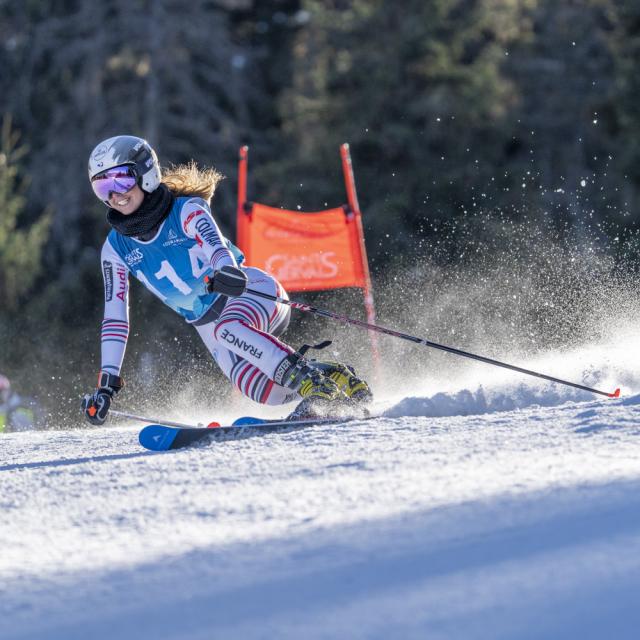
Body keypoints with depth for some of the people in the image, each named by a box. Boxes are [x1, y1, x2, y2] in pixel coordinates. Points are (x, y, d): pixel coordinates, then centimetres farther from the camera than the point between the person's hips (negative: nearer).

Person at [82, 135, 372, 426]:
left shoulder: (187, 210, -12)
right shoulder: (116, 249, 2)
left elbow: (216, 245, -32)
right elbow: (114, 319, 5)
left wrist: (224, 272, -56)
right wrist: (107, 383, -2)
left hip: (250, 290, -4)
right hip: (207, 323, 4)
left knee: (227, 328, -40)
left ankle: (314, 383, -38)